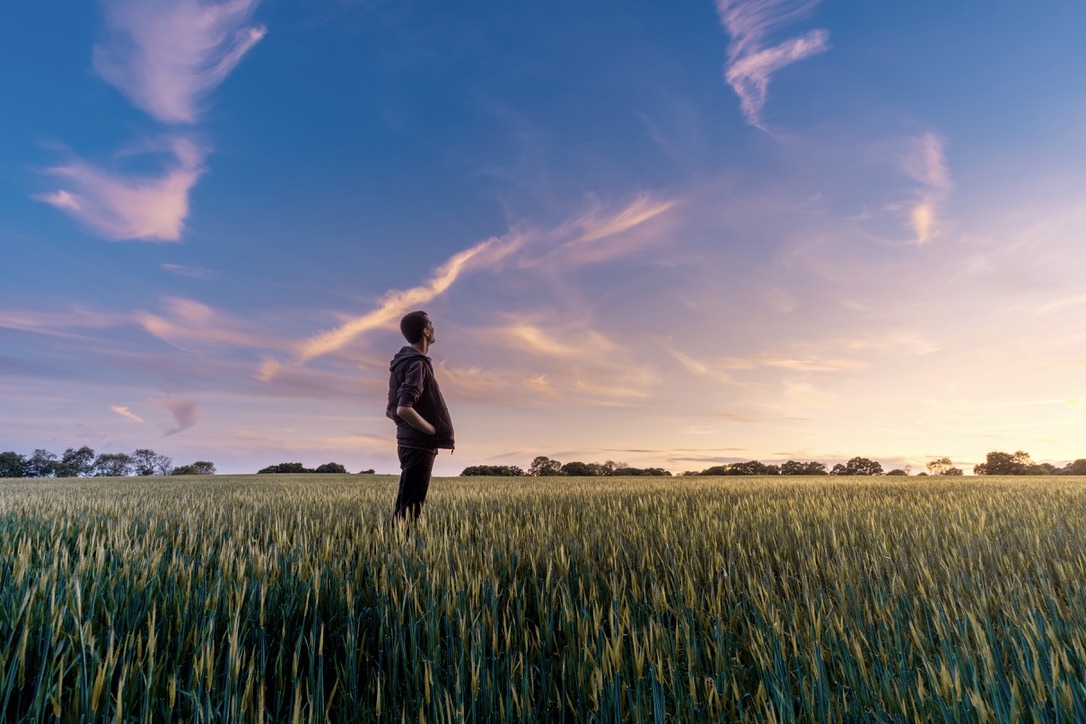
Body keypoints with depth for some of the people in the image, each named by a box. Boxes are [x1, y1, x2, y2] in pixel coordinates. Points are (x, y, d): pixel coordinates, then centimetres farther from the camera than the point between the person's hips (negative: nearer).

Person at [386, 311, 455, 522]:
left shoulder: (403, 363, 15)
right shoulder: (417, 364, -15)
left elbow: (391, 411, 19)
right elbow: (404, 409, -27)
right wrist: (435, 431, -16)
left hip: (410, 443, 10)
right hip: (419, 446, -10)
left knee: (405, 504, 15)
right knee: (409, 507, -5)